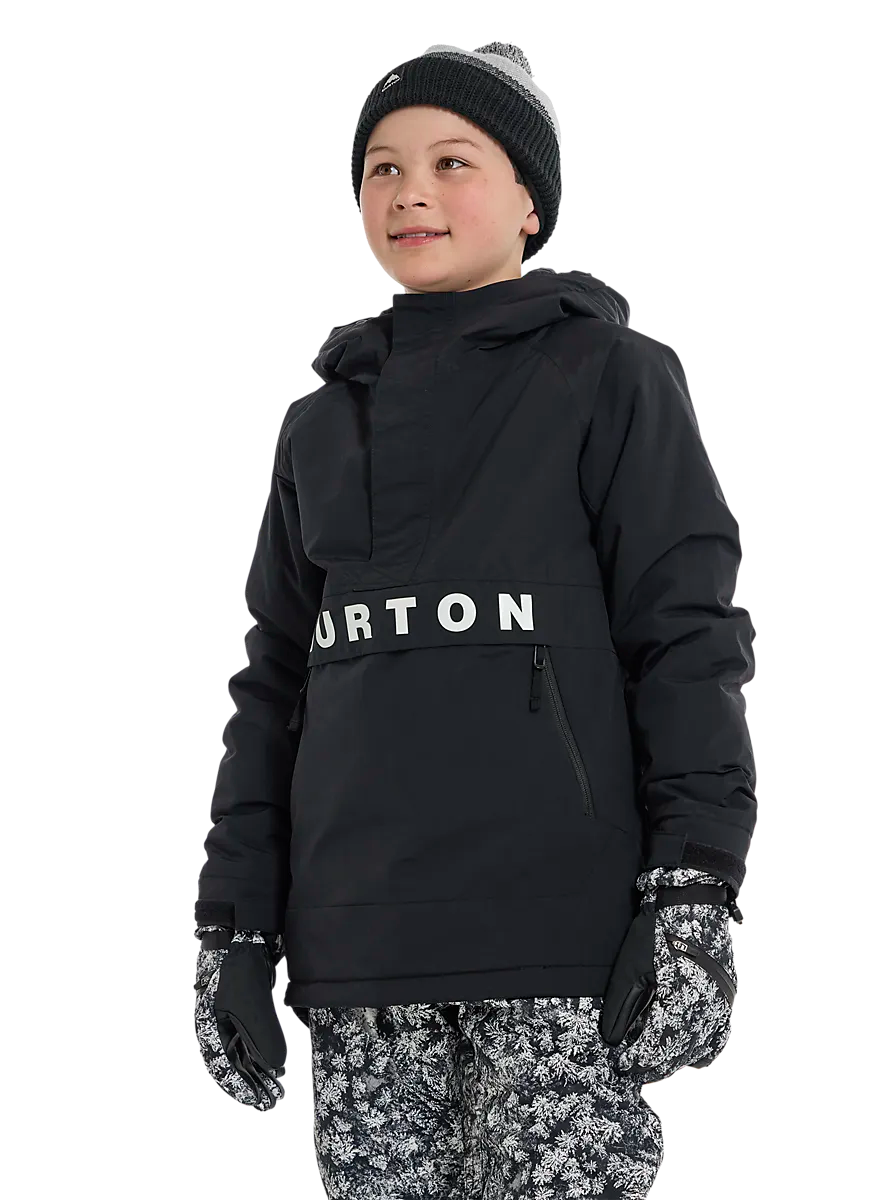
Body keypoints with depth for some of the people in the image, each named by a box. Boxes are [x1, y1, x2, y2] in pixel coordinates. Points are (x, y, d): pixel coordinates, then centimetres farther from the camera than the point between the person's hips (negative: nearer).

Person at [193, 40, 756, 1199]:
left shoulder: (606, 376, 5)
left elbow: (687, 634, -2)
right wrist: (233, 925, 13)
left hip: (559, 937, -4)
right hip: (359, 953, 5)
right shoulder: (327, 419, 19)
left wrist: (694, 889, -11)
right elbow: (275, 682, 20)